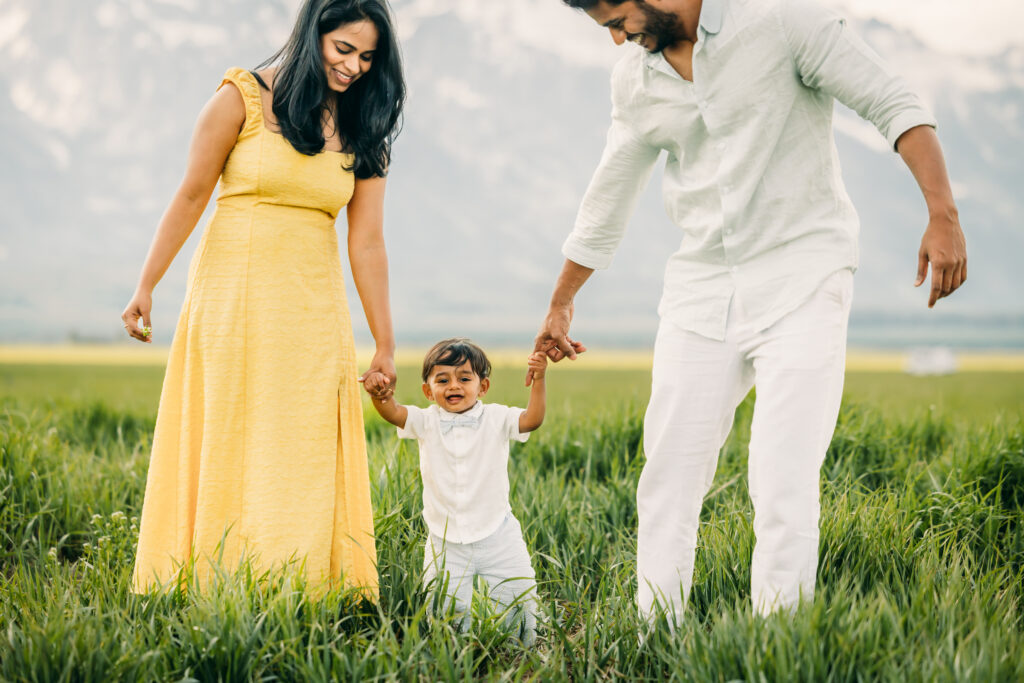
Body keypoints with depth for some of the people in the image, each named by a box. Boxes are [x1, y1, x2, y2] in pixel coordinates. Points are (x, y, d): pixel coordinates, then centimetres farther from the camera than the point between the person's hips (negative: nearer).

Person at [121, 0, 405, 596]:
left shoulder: (362, 130, 6)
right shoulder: (244, 98, -4)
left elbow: (367, 241, 5)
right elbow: (191, 197, -1)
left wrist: (385, 343, 2)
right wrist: (145, 289, -3)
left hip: (313, 311, 3)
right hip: (235, 296, -3)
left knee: (306, 456, 1)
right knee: (229, 449, 0)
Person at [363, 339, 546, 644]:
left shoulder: (496, 419, -2)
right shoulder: (427, 422, -1)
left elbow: (532, 419, -16)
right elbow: (394, 413, -18)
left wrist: (537, 381, -30)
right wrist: (380, 395, -40)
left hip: (497, 537, 0)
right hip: (445, 542, 0)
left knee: (519, 602, 2)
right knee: (444, 609, -5)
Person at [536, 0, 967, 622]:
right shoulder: (635, 81, 8)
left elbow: (894, 104, -10)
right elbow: (609, 198, 21)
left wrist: (943, 216, -20)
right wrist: (560, 303, 30)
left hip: (802, 280, -5)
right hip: (702, 287, 5)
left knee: (783, 480, -15)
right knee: (667, 480, 1)